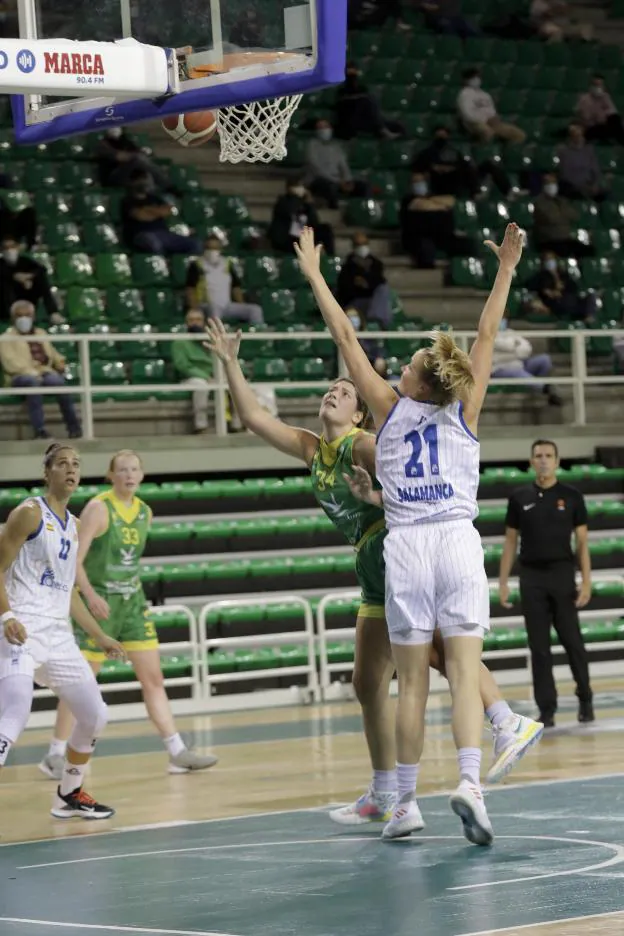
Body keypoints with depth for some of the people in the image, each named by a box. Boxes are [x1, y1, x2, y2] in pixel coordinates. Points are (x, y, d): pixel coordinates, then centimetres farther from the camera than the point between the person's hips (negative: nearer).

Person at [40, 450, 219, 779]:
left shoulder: (145, 513, 8)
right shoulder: (98, 508, -13)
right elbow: (75, 559, -18)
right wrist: (90, 595, -30)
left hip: (132, 602, 6)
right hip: (100, 603, -6)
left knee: (153, 678, 3)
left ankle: (177, 752, 4)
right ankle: (54, 757, 7)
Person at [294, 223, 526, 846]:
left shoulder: (389, 411, 2)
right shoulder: (464, 414, 4)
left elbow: (346, 339, 7)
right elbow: (487, 335, 10)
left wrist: (314, 275, 13)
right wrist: (506, 270, 18)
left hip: (406, 548, 0)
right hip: (459, 544, 0)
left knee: (412, 682, 3)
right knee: (464, 674, -7)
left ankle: (407, 801, 5)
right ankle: (470, 781, -25)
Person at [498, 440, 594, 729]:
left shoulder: (571, 497, 2)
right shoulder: (520, 498, 6)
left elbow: (582, 542, 2)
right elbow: (510, 542, 9)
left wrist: (586, 581, -7)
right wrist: (503, 582, 3)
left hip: (562, 575, -1)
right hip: (531, 577, 1)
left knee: (572, 640, 0)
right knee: (539, 646, 2)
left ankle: (585, 698, 19)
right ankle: (546, 708, 6)